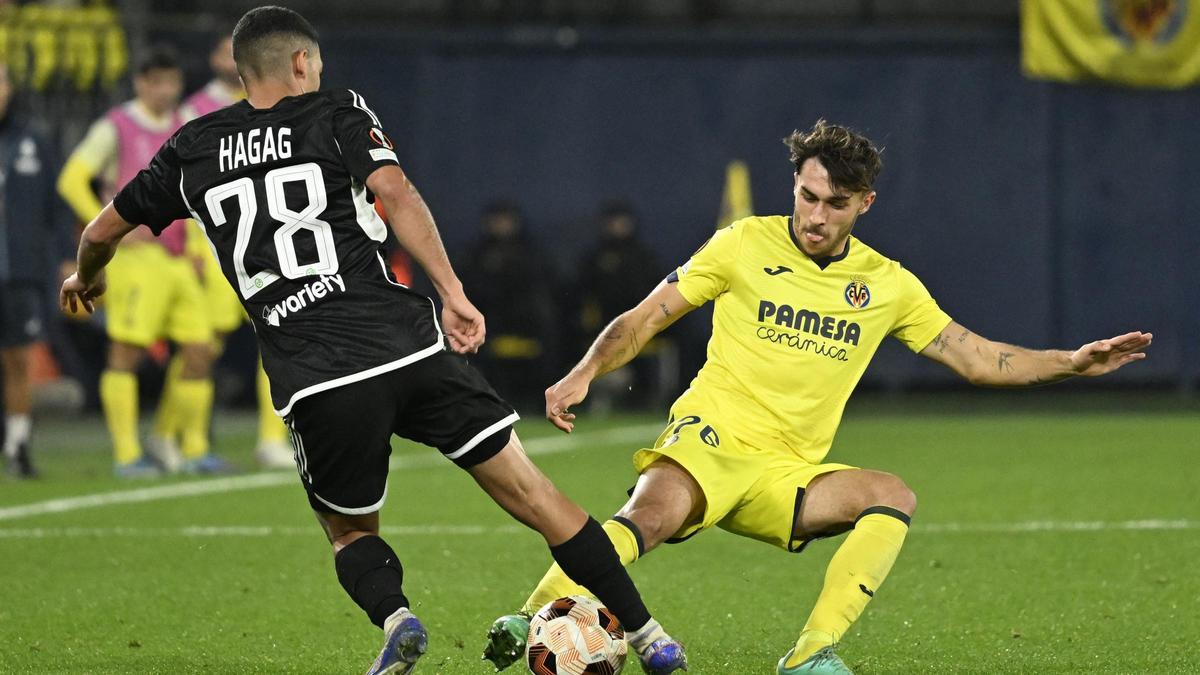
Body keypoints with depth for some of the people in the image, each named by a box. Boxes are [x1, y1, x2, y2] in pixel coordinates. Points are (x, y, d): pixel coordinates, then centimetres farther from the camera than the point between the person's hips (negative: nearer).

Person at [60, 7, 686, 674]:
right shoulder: (338, 112, 10)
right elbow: (394, 191, -8)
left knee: (350, 531, 22)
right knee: (531, 493, 6)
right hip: (408, 343, -1)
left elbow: (104, 231, 27)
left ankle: (394, 618, -9)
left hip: (312, 381, 1)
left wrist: (87, 279, 49)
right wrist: (452, 291, -12)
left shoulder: (191, 150, 17)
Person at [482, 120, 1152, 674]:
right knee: (652, 514, -36)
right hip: (711, 439, -4)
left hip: (788, 476, 4)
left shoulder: (888, 286, 11)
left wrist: (1072, 362, 4)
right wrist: (584, 374, -10)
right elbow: (646, 318, 6)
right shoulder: (745, 244, 3)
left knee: (892, 497, -24)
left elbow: (979, 359, 15)